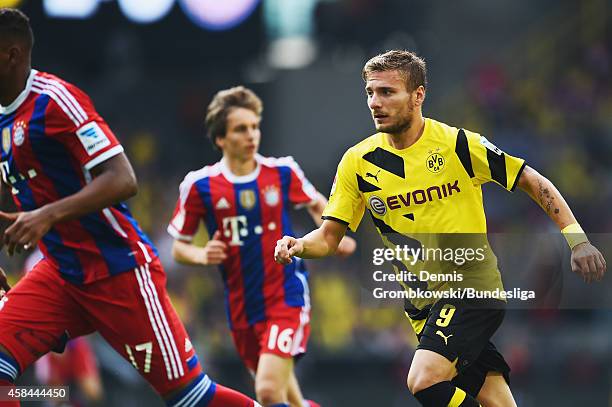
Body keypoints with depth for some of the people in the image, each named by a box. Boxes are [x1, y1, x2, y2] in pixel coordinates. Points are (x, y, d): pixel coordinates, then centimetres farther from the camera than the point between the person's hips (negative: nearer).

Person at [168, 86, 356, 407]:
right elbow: (179, 248, 4)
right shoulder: (200, 185, -5)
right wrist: (203, 256, -17)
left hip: (287, 296, -2)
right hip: (241, 306, 2)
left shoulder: (282, 171, -3)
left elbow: (317, 204, 17)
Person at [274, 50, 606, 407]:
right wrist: (299, 246, -16)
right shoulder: (358, 162, 1)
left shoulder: (457, 143, -9)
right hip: (424, 304, 5)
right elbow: (330, 236, 6)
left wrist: (576, 239, -9)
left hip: (473, 287, -4)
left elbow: (532, 182, -1)